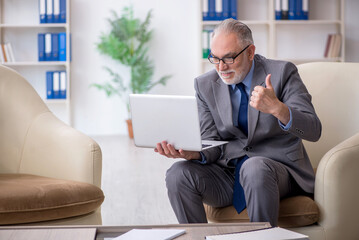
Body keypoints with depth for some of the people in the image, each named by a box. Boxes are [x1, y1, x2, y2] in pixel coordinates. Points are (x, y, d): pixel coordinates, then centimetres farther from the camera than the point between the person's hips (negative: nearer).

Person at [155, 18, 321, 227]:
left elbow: (313, 131, -14)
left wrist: (276, 108, -34)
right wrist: (192, 153, -21)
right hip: (228, 171, 4)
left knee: (255, 167, -36)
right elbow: (213, 145, 4)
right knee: (178, 174, -22)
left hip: (278, 167, -3)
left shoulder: (282, 72, -6)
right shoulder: (205, 85, 5)